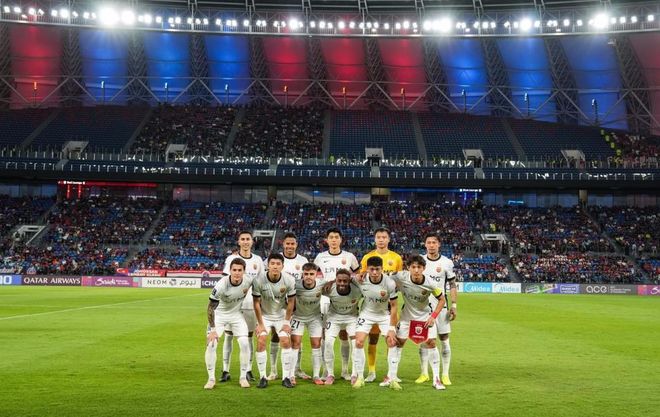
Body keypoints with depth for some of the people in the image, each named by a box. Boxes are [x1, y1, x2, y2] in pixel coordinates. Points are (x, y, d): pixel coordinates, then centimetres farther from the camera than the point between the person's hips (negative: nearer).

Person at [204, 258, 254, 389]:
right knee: (211, 344, -14)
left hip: (236, 314, 3)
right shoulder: (221, 285, -32)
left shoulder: (248, 280, -21)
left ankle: (243, 377, 7)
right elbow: (210, 308, -23)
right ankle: (211, 378, 2)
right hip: (219, 314, -3)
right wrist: (213, 330, -25)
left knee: (244, 344, -10)